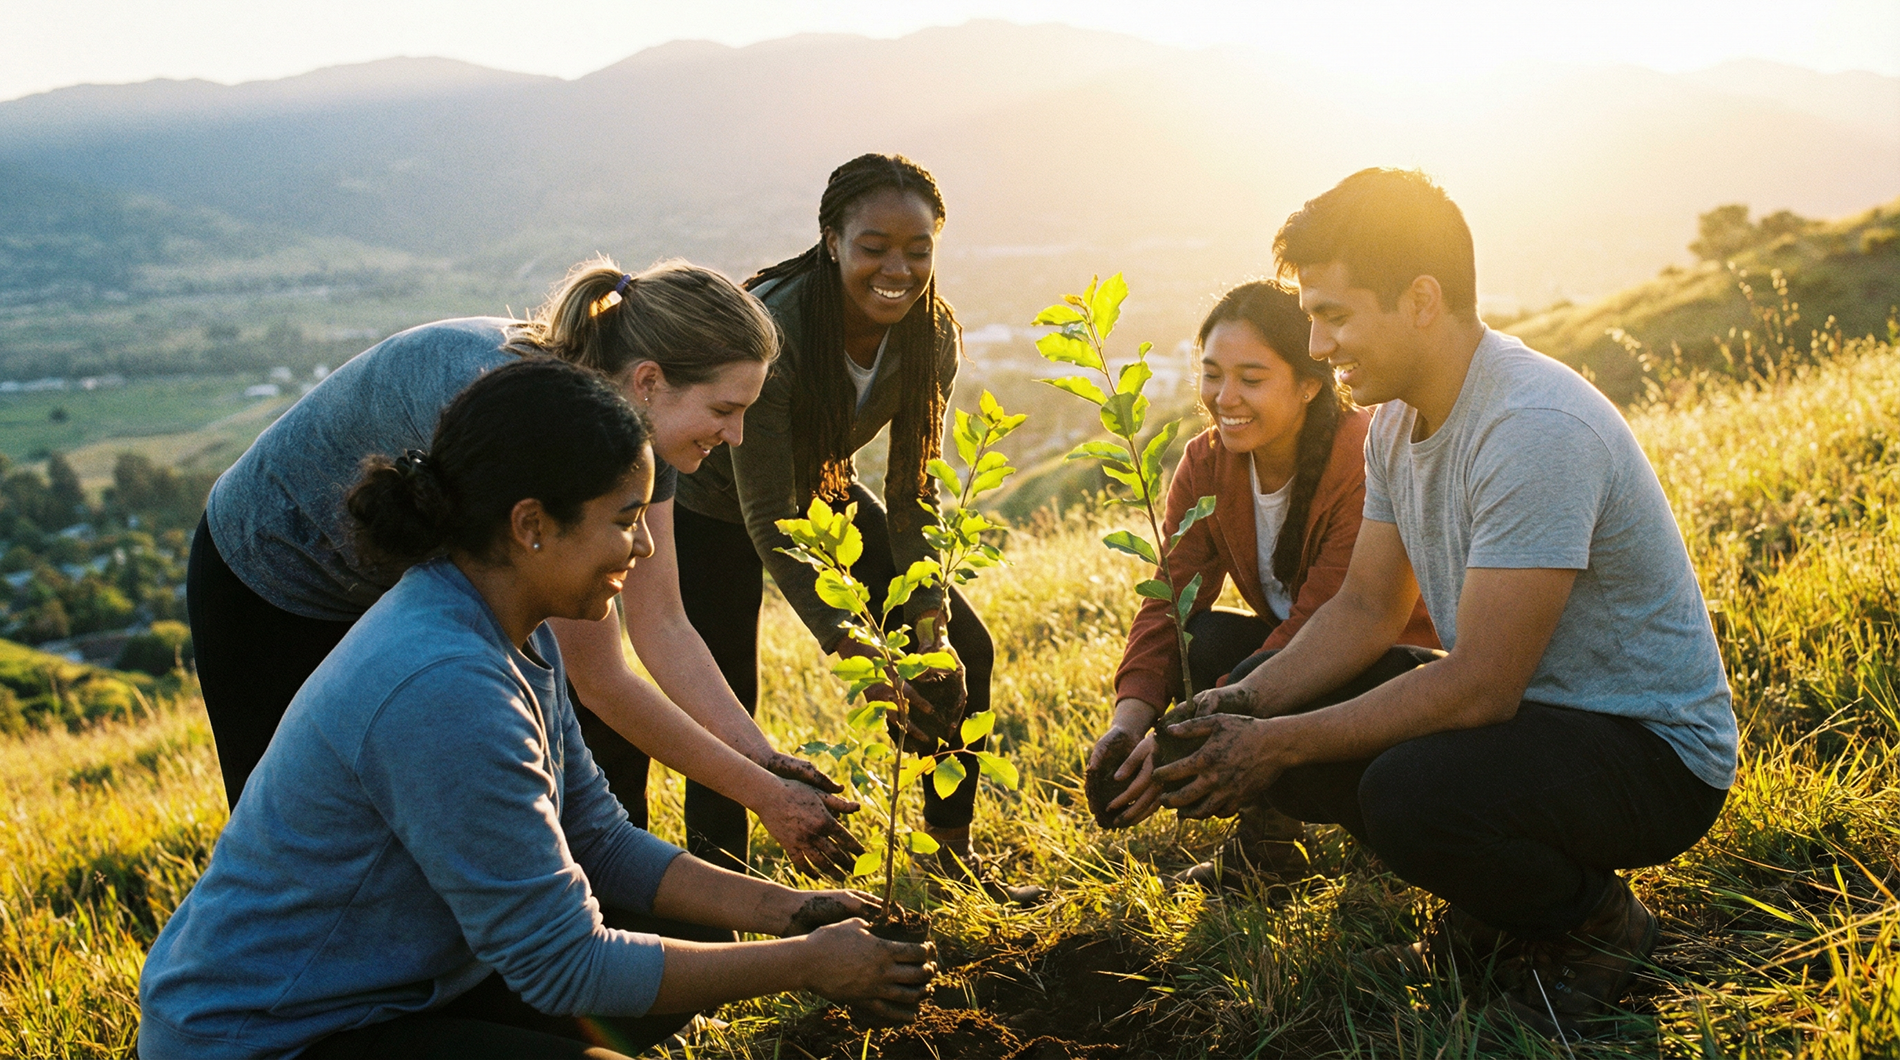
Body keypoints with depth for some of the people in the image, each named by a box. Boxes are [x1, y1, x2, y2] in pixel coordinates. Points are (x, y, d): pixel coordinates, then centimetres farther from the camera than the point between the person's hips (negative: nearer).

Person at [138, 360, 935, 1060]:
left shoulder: (514, 634, -1)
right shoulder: (444, 691, -31)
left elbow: (598, 840, 5)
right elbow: (563, 967, -24)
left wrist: (780, 909, -5)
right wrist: (805, 965, -18)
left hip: (388, 982, 9)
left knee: (685, 942, 6)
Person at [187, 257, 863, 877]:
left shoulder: (637, 425, -16)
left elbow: (661, 627, -10)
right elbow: (598, 681, -34)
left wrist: (766, 759, -20)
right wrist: (764, 794, -27)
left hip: (412, 582, 7)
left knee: (602, 750, 1)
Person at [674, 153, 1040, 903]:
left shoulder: (931, 333, -18)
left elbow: (913, 490, -10)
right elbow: (767, 517, -32)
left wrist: (930, 620, -20)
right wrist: (850, 646, -38)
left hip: (818, 485, 6)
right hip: (711, 502, -5)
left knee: (964, 653, 1)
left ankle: (953, 857, 16)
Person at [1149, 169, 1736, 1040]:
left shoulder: (1535, 429, -28)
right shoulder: (1397, 420, 2)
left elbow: (1479, 686, -29)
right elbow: (1366, 610, 7)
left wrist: (1276, 745, -24)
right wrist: (1243, 707, -9)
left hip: (1655, 749, -8)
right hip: (1526, 710, 9)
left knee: (1410, 791, -34)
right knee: (1277, 742, -5)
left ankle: (1597, 924, -2)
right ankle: (1502, 907, 13)